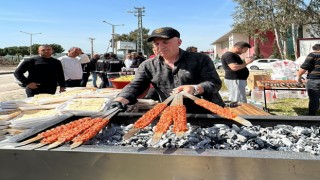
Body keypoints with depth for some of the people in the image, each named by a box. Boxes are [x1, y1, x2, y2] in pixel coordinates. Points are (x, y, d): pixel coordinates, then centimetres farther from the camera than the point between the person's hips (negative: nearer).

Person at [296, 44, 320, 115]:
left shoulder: (313, 55, -6)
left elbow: (304, 67, -11)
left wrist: (298, 76, 0)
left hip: (314, 81, -5)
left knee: (314, 100, 1)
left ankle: (311, 116, 9)